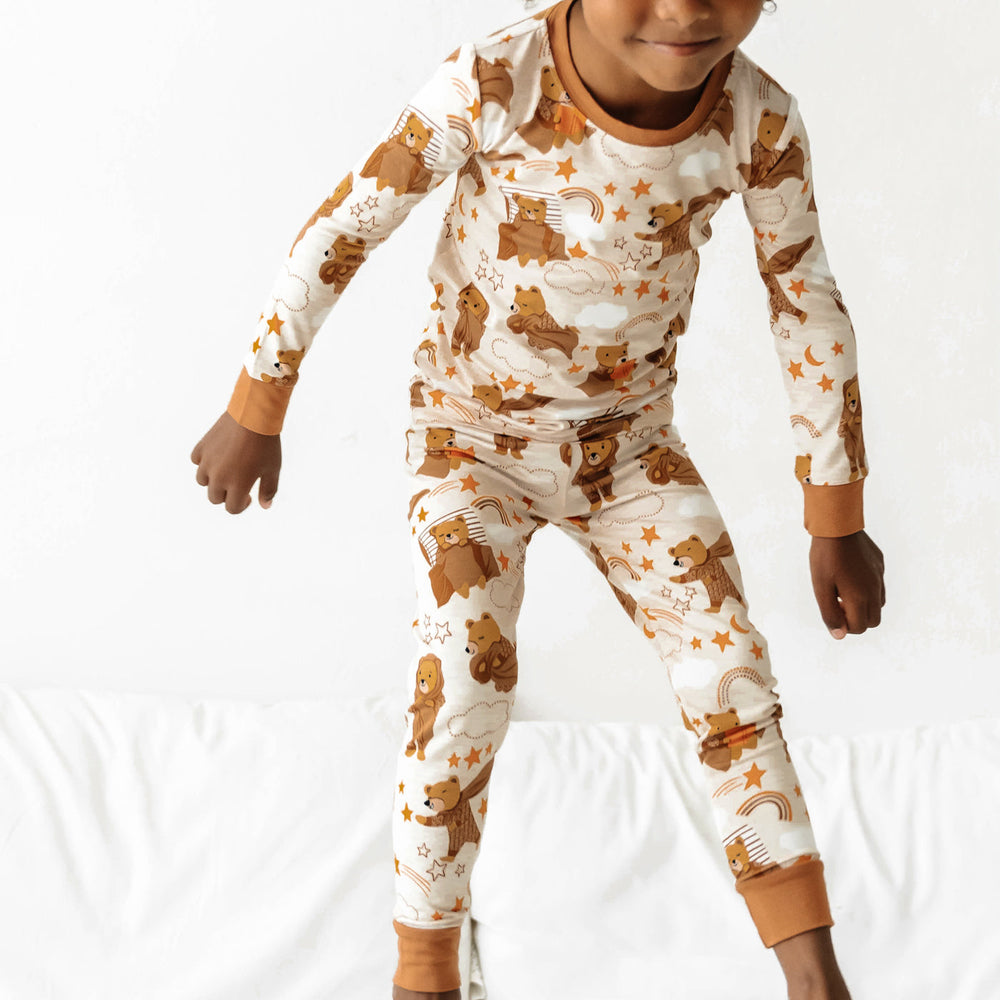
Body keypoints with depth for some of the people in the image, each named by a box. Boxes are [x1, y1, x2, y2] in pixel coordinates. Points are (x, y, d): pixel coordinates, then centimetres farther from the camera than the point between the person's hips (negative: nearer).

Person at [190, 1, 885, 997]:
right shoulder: (491, 83, -28)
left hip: (629, 439, 3)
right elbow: (340, 231, -17)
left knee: (730, 668, -3)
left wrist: (838, 523, -4)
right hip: (474, 437, -2)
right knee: (461, 686, -14)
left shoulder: (758, 118, -20)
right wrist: (255, 414, -10)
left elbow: (810, 311, -8)